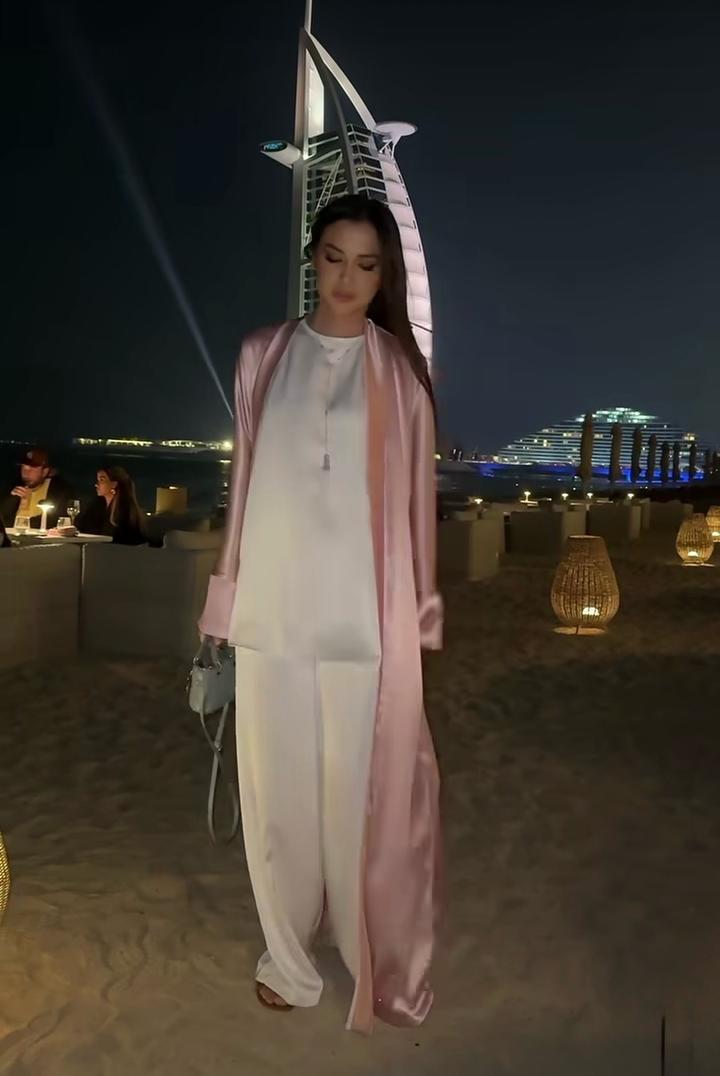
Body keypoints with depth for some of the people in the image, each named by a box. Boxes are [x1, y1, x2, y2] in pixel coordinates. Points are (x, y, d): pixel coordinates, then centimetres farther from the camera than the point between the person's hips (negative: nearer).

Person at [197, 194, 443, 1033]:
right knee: (279, 791, 11)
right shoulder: (261, 357, 5)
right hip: (272, 609, 2)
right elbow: (239, 482, 6)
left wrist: (421, 613, 2)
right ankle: (288, 957, 32)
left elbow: (416, 499, 3)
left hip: (368, 614, -1)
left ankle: (378, 960, 29)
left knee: (366, 791, 8)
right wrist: (224, 595, 5)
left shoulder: (401, 371, 2)